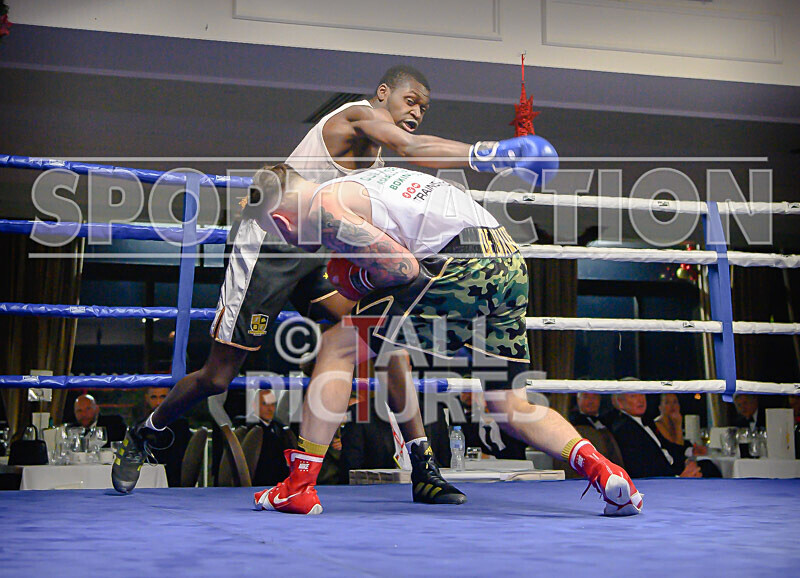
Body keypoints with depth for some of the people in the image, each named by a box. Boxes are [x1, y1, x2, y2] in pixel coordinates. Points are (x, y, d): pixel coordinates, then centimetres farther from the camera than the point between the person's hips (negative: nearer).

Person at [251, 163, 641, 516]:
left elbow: (404, 267, -8)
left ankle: (299, 488, 6)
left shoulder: (323, 208, 0)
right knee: (509, 408, 16)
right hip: (510, 263, 9)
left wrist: (357, 278, 12)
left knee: (338, 346, 4)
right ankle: (600, 468, -4)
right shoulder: (358, 183, 29)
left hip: (462, 269, -9)